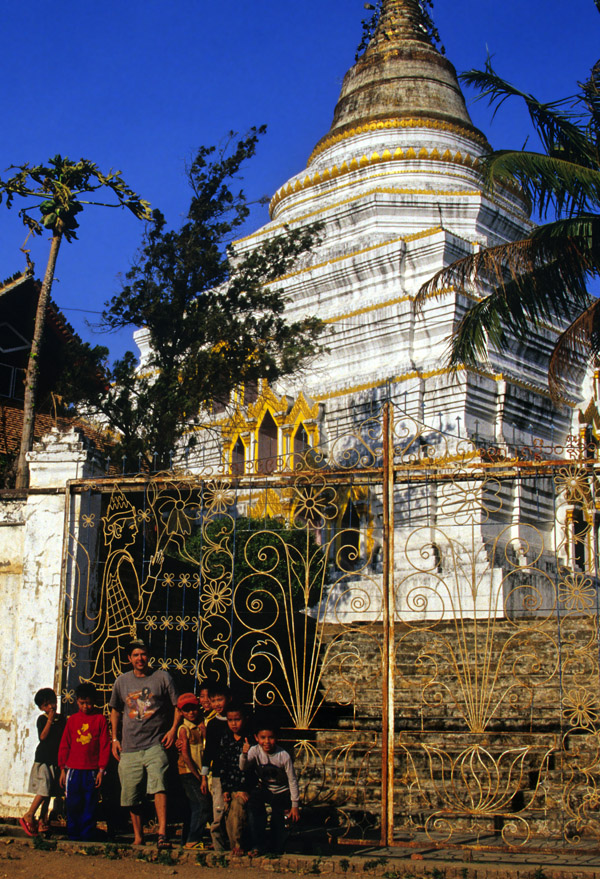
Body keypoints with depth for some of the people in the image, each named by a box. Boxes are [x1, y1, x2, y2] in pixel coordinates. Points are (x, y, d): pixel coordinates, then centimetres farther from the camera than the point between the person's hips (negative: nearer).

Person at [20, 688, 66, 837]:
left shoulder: (61, 718, 11)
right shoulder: (42, 719, -3)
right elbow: (43, 736, -16)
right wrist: (50, 720, -19)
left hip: (55, 759, 5)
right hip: (43, 758, -5)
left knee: (49, 792, 7)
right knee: (44, 789, -14)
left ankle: (42, 819, 13)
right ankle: (29, 816, -6)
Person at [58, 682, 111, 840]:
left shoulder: (100, 719, 1)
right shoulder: (72, 719, 8)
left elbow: (105, 746, 1)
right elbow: (64, 745, 11)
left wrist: (101, 769, -4)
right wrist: (63, 769, 7)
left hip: (92, 770, -2)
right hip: (73, 770, 2)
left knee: (90, 805, 2)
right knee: (73, 804, 2)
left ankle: (87, 835, 10)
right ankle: (73, 835, 13)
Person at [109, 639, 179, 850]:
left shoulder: (162, 677, 2)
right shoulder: (122, 681, 11)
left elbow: (178, 705, 6)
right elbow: (115, 710, 24)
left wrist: (173, 729, -7)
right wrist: (114, 738, 16)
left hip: (155, 744, -4)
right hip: (129, 748, 4)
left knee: (158, 785, -22)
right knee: (131, 796, 7)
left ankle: (162, 833, -23)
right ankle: (138, 837, 21)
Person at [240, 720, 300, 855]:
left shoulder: (284, 756, -20)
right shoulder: (255, 751, -15)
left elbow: (292, 780, -12)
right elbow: (243, 768, -27)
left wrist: (294, 805, -10)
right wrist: (244, 754, -48)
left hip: (281, 792, -1)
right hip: (263, 789, 1)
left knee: (278, 821, -7)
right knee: (253, 804, -24)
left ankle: (277, 850, 22)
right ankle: (259, 845, -12)